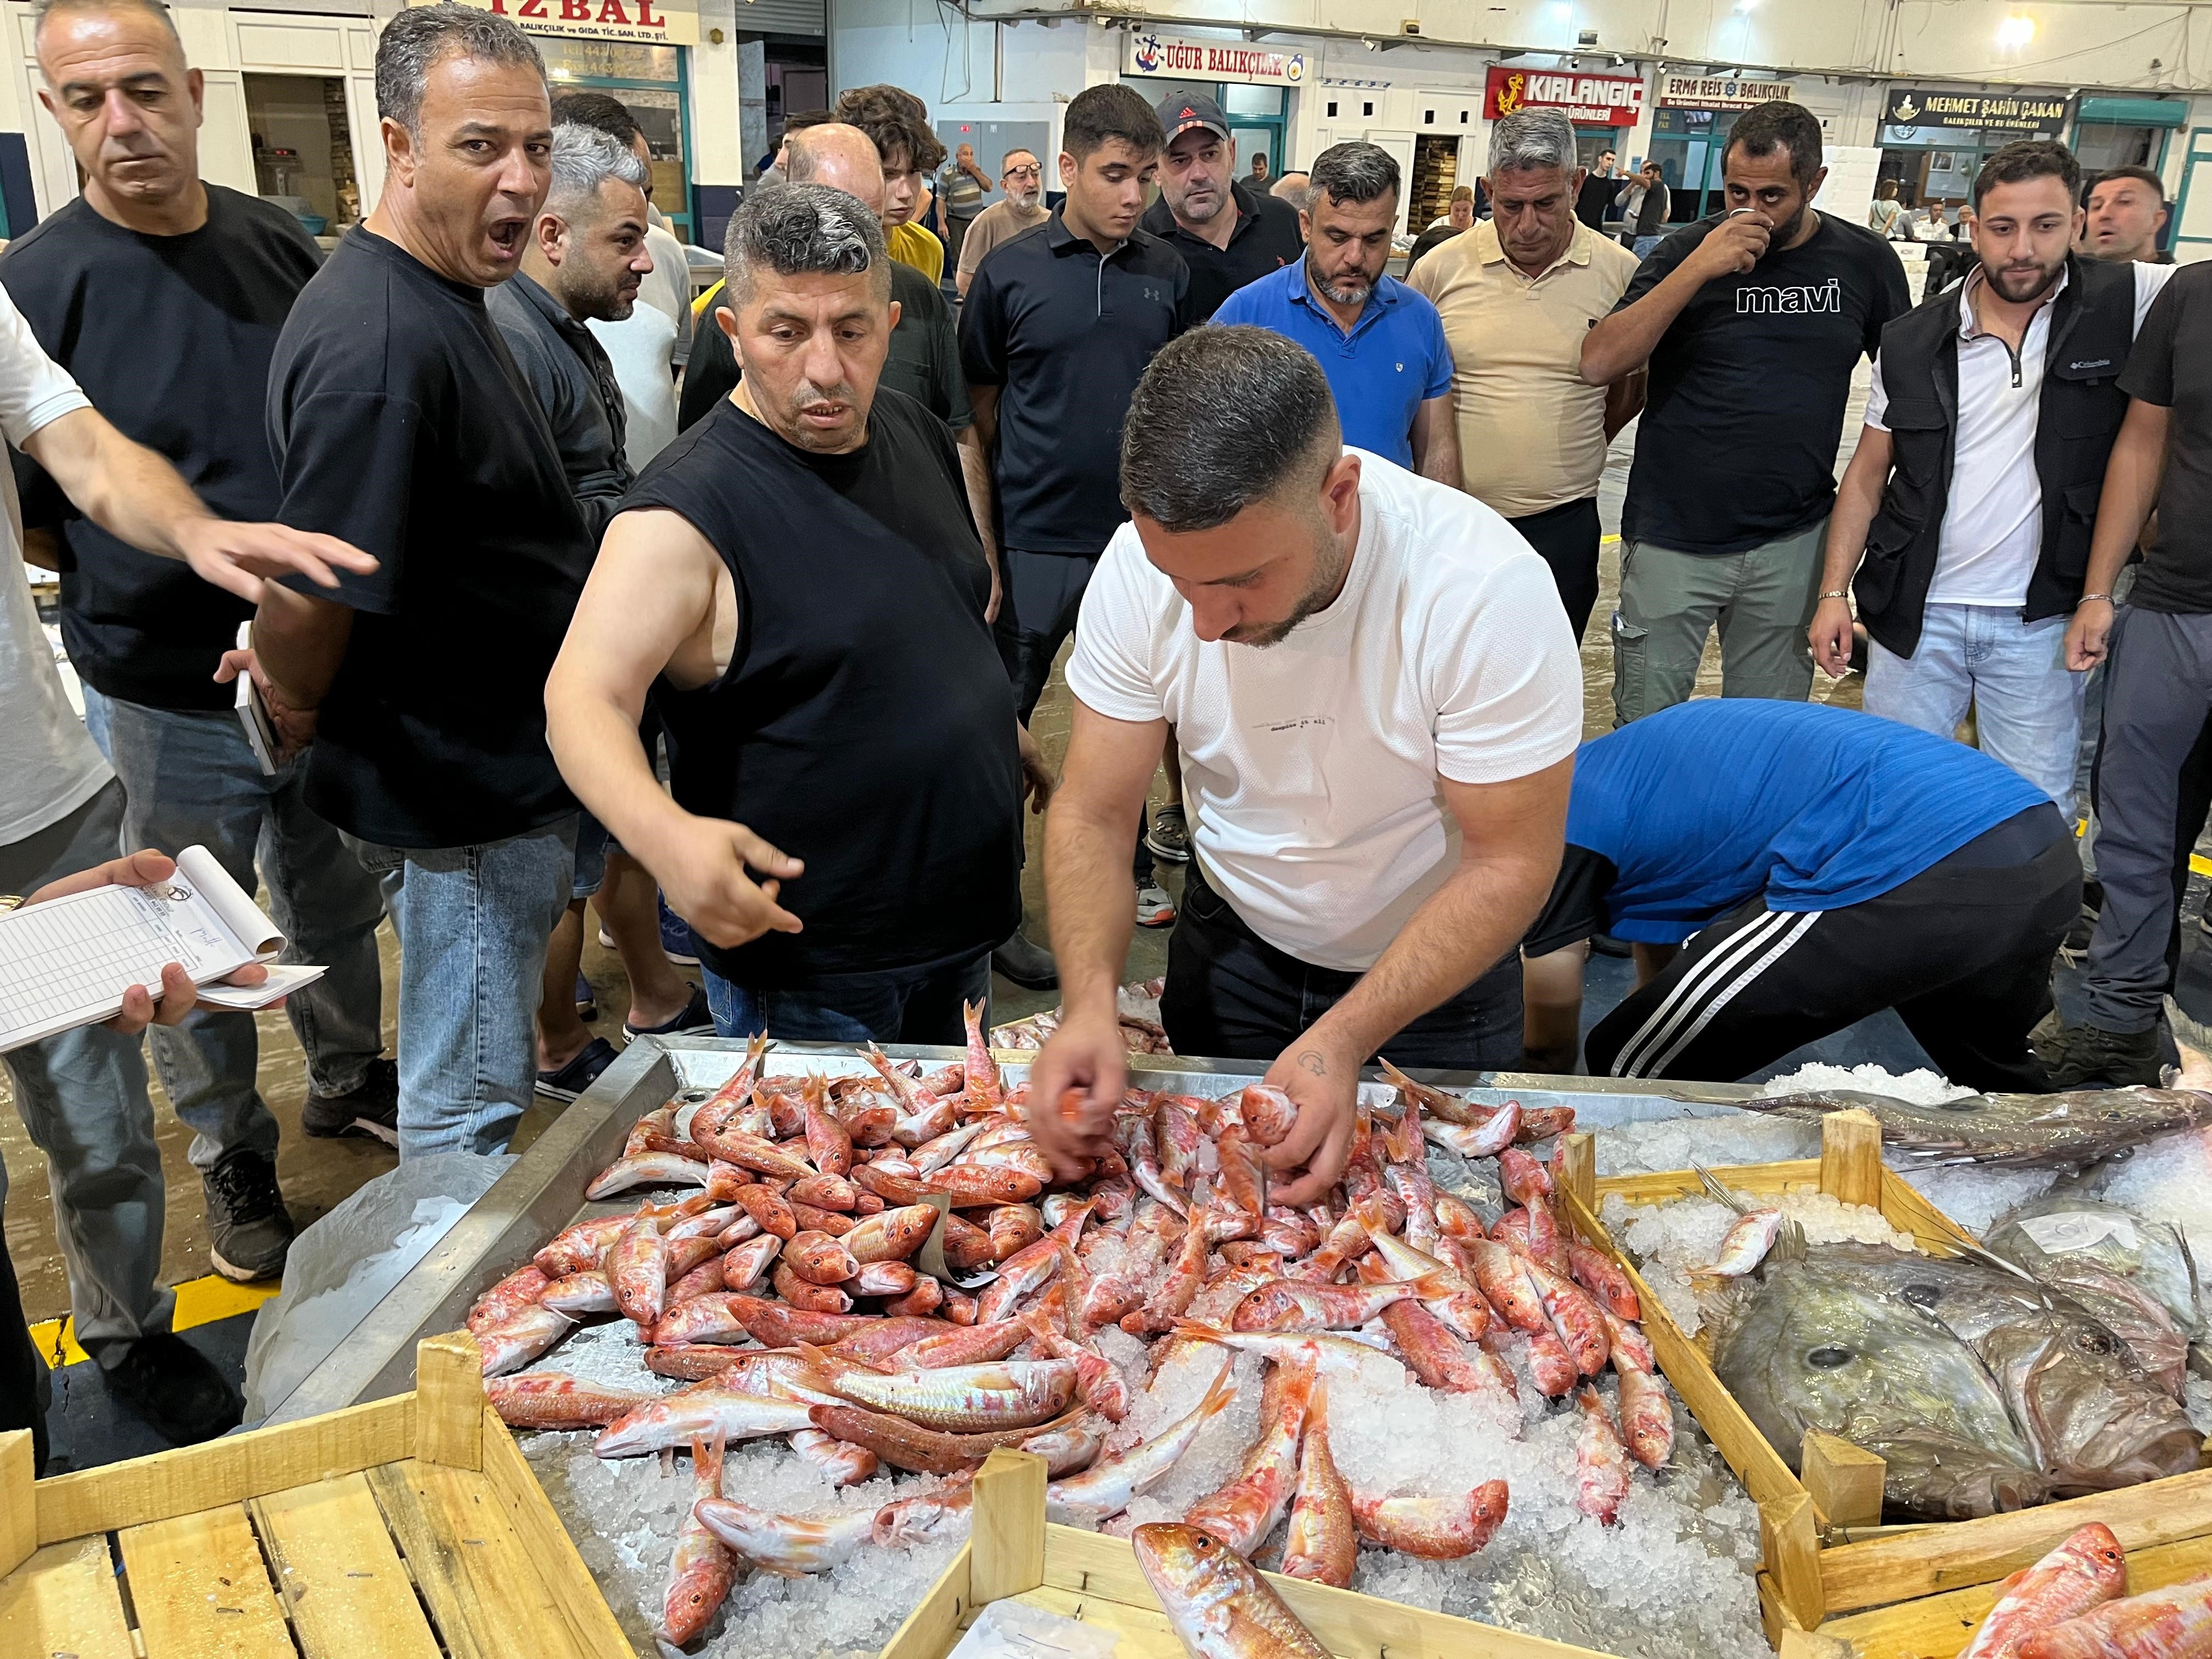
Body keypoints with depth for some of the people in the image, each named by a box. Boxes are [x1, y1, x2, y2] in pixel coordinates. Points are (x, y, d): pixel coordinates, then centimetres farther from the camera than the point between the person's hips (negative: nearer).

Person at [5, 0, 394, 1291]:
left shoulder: (279, 245, 1)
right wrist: (194, 578, -15)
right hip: (168, 700, -4)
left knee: (339, 905, 21)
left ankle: (350, 1080, 45)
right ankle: (236, 1164, 32)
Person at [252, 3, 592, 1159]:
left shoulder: (437, 303, 9)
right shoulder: (381, 345, -27)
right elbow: (306, 600, -27)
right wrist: (309, 719, -7)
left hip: (495, 779, 10)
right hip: (460, 802, -10)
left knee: (475, 1092, 27)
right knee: (469, 1117, 7)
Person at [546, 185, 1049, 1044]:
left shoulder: (916, 432, 2)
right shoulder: (690, 507, -21)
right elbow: (584, 695, -30)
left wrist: (994, 725, 19)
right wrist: (665, 834, -47)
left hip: (962, 915, 7)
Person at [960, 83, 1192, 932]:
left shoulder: (1168, 273, 3)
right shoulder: (1010, 272, -5)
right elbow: (981, 404, 4)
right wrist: (1020, 481, 3)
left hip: (1141, 531, 3)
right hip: (1036, 536, -3)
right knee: (999, 713, 6)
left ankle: (1128, 864, 35)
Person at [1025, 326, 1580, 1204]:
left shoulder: (1487, 589, -34)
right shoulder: (1143, 564, -24)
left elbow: (1511, 862, -26)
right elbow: (1092, 817, -17)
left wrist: (1346, 1038, -38)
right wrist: (1090, 1001, -35)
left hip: (1436, 966, -2)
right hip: (1234, 940, 3)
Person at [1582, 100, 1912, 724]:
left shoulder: (1865, 261, 3)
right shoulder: (1688, 249, -2)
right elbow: (1597, 364, -13)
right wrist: (1699, 268, -20)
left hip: (1792, 544, 2)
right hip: (1673, 538, -1)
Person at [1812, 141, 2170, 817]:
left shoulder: (2122, 303, -4)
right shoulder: (1912, 341, 1)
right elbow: (1867, 475, 5)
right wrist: (1833, 592, 0)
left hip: (2042, 622, -1)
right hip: (1916, 613, 1)